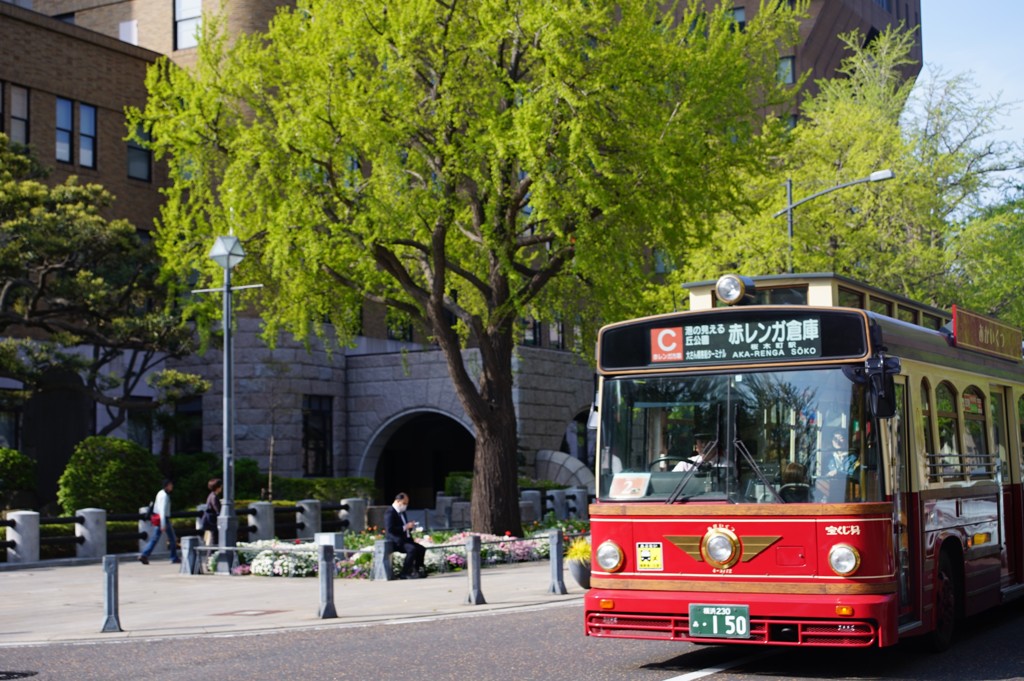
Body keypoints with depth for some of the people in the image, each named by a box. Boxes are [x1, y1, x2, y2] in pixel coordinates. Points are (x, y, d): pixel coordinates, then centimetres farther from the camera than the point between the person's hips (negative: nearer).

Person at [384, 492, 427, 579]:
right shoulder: (390, 513, -13)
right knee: (412, 549, -29)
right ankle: (404, 574, -23)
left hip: (404, 539, 10)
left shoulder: (402, 512, 18)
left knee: (421, 549, -5)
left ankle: (416, 570, 0)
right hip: (395, 542, -10)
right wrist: (405, 527, -25)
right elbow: (390, 530, -23)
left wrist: (410, 526, 5)